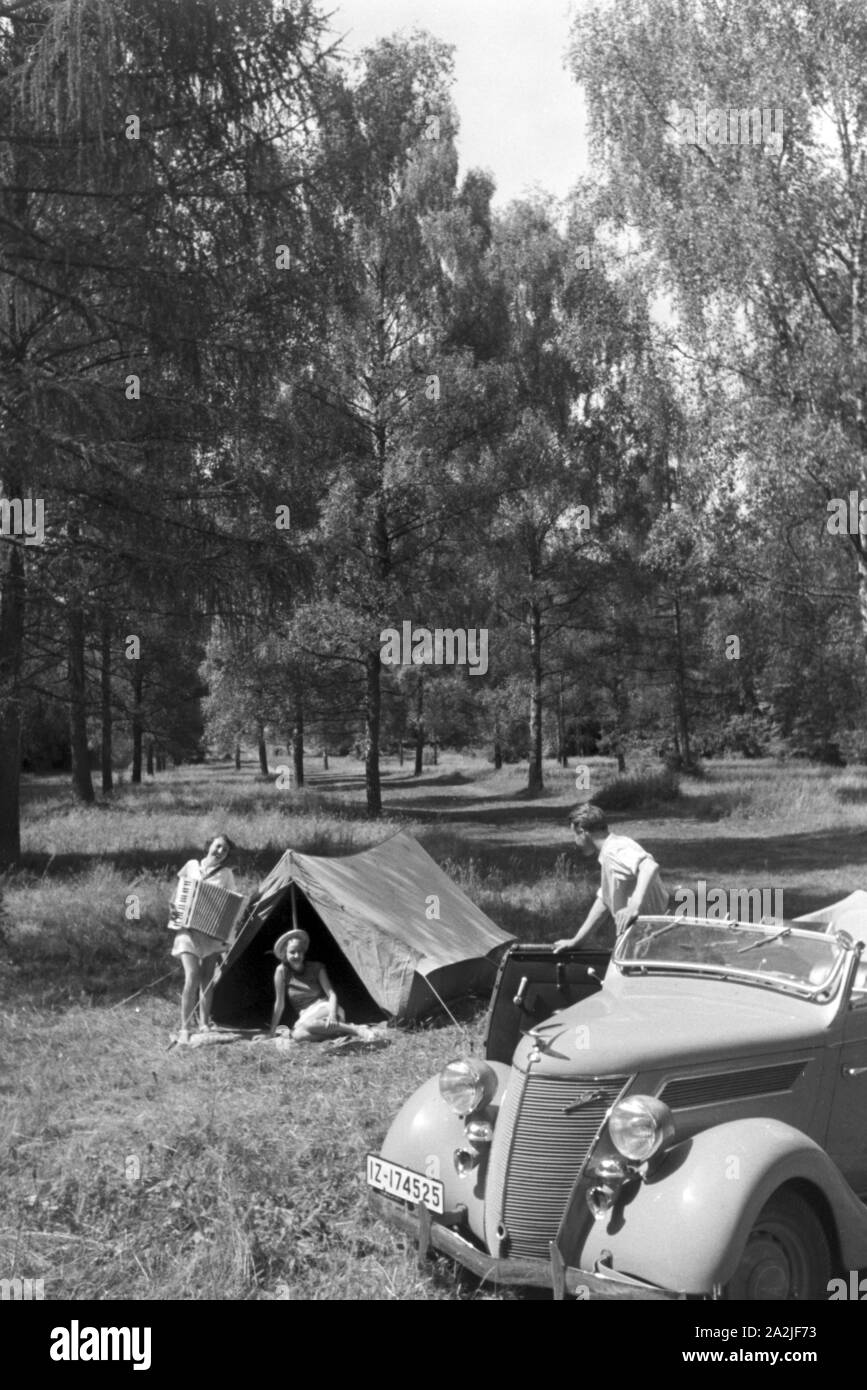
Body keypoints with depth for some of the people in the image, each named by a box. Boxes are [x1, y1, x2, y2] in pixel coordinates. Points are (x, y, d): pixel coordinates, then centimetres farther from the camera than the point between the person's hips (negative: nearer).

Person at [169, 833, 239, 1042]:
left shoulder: (226, 874, 4)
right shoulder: (191, 866, 3)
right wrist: (173, 909, -5)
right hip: (188, 929, -2)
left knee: (207, 979, 8)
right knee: (192, 977, -16)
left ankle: (205, 1025, 23)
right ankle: (184, 1029, -13)